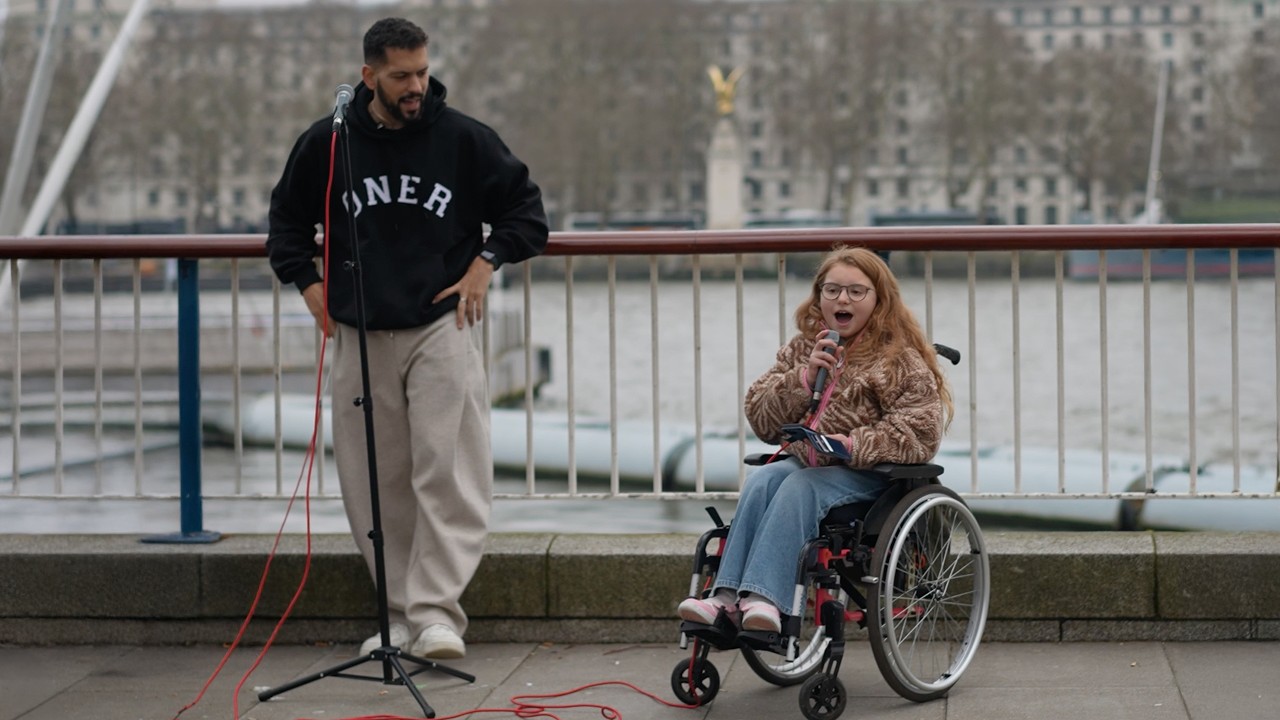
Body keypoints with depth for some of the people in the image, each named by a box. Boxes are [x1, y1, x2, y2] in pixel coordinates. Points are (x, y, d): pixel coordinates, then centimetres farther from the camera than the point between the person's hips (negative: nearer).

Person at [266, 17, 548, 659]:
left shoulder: (462, 138, 0)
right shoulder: (327, 143, 4)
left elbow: (526, 207, 10)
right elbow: (287, 218, 20)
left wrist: (486, 260, -2)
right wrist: (308, 282, 7)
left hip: (441, 328, -2)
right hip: (359, 336, 2)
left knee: (448, 474, -12)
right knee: (374, 486, 4)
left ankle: (435, 612, -12)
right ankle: (399, 613, 13)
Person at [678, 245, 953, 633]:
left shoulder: (900, 360, 2)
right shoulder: (801, 349, 17)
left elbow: (919, 431, -10)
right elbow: (760, 418, 9)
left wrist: (853, 445, -22)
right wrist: (805, 378, -7)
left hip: (866, 472, -5)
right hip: (803, 460, 5)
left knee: (799, 486, -33)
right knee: (761, 479, -27)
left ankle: (767, 599, -47)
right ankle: (727, 596, -38)